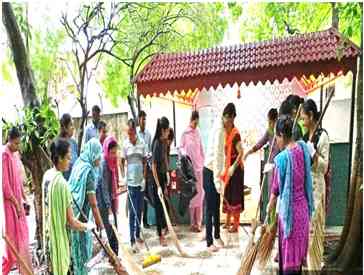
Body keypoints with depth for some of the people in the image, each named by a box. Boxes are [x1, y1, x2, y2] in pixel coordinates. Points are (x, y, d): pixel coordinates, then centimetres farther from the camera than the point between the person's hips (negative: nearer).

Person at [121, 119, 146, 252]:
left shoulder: (142, 143, 0)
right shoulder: (125, 144, -6)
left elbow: (144, 162, 6)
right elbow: (122, 162, -1)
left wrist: (144, 177, 0)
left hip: (140, 181, 3)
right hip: (130, 181, -3)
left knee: (139, 210, 13)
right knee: (132, 212, -1)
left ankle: (138, 235, 29)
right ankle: (132, 241, 6)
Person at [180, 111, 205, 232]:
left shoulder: (198, 132, 10)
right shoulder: (185, 133, -4)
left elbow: (201, 148, 14)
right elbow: (180, 147, 0)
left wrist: (203, 161, 10)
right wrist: (184, 154, -19)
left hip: (199, 166, 4)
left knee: (200, 193, 4)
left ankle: (198, 222, 13)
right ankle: (193, 223, 10)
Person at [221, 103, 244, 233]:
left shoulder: (235, 134, -19)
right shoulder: (226, 132, 6)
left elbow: (241, 153, -23)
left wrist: (233, 167, -23)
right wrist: (225, 168, 10)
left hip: (235, 168, -8)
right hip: (228, 167, 8)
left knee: (235, 195, 1)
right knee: (227, 194, 15)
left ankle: (235, 225, 14)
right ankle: (228, 222, 29)